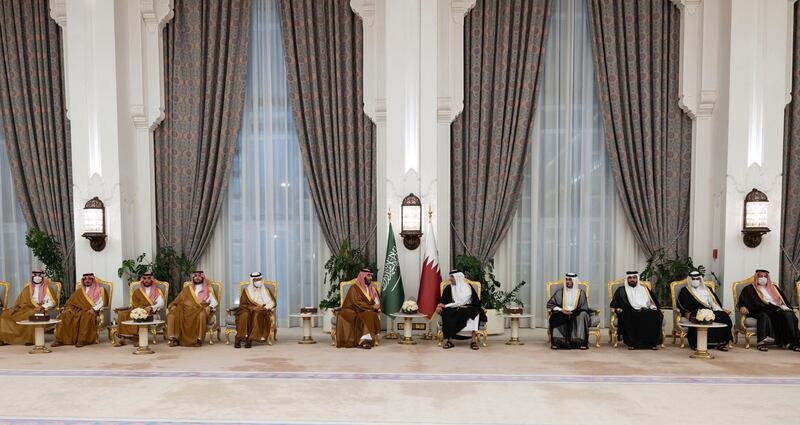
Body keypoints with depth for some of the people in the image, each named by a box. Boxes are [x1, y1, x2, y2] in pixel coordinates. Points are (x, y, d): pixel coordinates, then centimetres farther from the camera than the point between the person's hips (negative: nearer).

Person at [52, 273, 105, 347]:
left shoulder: (99, 290, 12)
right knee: (66, 315, -24)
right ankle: (59, 339, -25)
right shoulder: (79, 290, 23)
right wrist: (67, 308, -5)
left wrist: (94, 309, -18)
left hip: (89, 311, -4)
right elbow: (72, 301, 15)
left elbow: (101, 302, -1)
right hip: (78, 309, 4)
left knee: (87, 315, -37)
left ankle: (82, 340, -36)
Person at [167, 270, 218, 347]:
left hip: (200, 310, -3)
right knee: (173, 313, -24)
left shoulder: (208, 289, 14)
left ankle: (198, 339, -34)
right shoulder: (187, 289, 22)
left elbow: (214, 302, 5)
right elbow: (178, 300, 16)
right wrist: (172, 306, -4)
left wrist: (209, 307, -16)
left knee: (202, 314, -37)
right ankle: (174, 338, -22)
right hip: (187, 310, 3)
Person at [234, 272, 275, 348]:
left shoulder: (265, 291, 12)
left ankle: (250, 339, -38)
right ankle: (239, 338, -37)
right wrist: (253, 307, -16)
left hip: (261, 311, 0)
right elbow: (242, 304, 0)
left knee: (257, 315, -36)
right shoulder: (246, 290, 7)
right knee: (245, 315, -35)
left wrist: (264, 307, -13)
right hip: (248, 310, 0)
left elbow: (272, 302, 8)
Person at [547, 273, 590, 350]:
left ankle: (582, 342, -28)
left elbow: (584, 308, -2)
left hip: (577, 316, -1)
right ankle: (556, 342, -32)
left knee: (582, 315, -31)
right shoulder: (560, 291, 2)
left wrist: (572, 312, -19)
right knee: (556, 316, -30)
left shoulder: (581, 293, 1)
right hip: (562, 315, 1)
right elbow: (550, 304, 0)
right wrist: (561, 310, -17)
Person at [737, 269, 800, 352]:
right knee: (764, 316, -38)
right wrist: (742, 307, -21)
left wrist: (784, 307, -2)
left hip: (777, 309, 4)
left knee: (788, 315, -28)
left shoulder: (774, 288, 28)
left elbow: (783, 300, 22)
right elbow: (742, 301, 3)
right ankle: (762, 342, -48)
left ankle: (791, 342, -31)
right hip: (760, 310, -4)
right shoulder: (749, 289, 14)